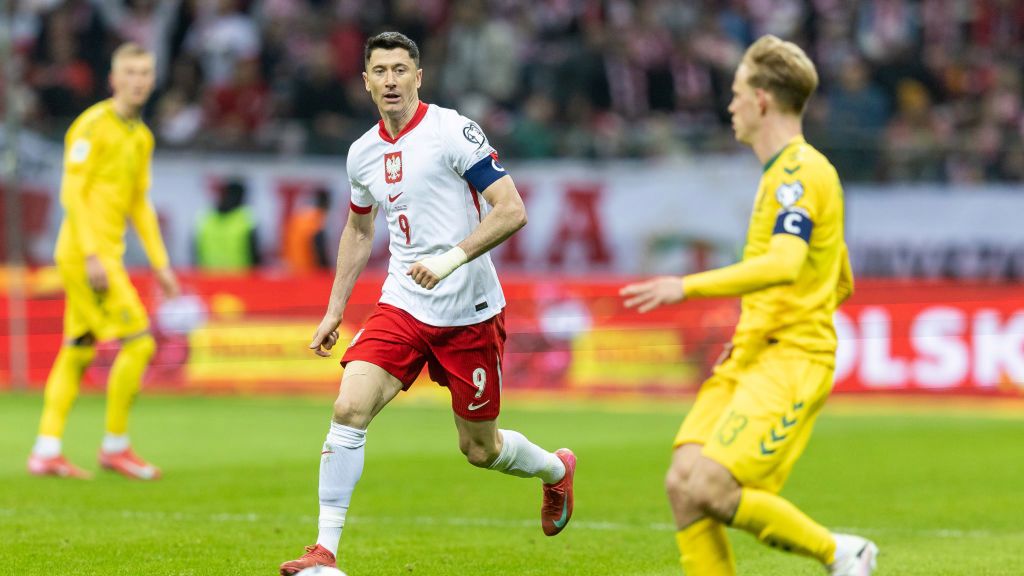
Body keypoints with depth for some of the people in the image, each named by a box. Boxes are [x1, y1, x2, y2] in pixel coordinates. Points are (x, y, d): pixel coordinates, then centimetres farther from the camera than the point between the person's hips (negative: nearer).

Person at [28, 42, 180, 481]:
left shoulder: (141, 137, 16)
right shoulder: (93, 125, -10)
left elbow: (140, 204, 22)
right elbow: (72, 192, -15)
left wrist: (160, 262, 18)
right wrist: (92, 254, -21)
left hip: (106, 256, 9)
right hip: (85, 253, -9)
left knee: (77, 352, 8)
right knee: (139, 342, -11)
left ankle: (46, 450, 10)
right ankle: (115, 445, -2)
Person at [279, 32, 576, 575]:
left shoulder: (453, 132, -11)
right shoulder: (363, 153, 7)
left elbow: (511, 211, -16)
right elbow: (358, 231, 24)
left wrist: (451, 259, -26)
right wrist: (334, 309, 20)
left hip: (470, 313, -4)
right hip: (401, 306, 4)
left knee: (479, 449, 7)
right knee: (349, 408, -18)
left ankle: (556, 470, 41)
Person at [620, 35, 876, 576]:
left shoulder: (800, 173, -11)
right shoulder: (789, 173, 22)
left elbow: (784, 265, -29)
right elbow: (842, 285, 29)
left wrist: (689, 286, -31)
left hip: (791, 363, -10)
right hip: (748, 361, 10)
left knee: (708, 489, -20)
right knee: (683, 485, -5)